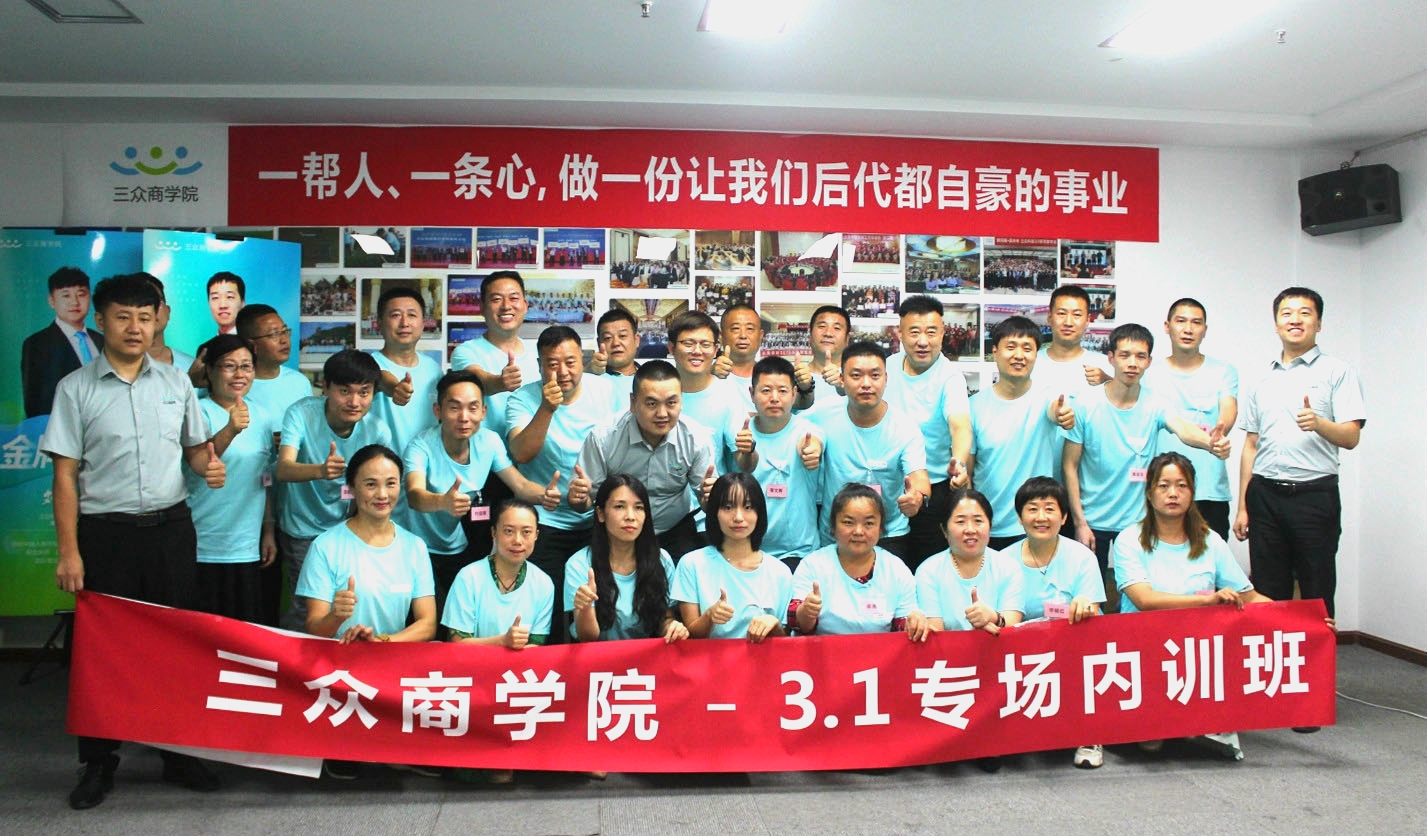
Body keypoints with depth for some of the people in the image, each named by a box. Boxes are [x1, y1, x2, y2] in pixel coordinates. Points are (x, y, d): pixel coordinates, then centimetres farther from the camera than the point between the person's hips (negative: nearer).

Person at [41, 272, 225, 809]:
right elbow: (65, 474, -3)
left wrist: (209, 464, -8)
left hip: (171, 527, 3)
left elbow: (195, 446, 16)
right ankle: (98, 764, 22)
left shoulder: (176, 382, 7)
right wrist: (69, 552, -8)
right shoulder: (76, 388, -1)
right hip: (106, 532, -2)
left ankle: (180, 754, 23)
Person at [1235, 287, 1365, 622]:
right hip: (1265, 495, 4)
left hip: (1314, 494, -4)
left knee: (1317, 597, 0)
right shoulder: (1264, 381, 18)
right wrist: (1242, 507, 13)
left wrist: (1319, 423, -27)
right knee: (1268, 596, 7)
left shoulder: (1337, 372, 4)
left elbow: (1351, 437, -5)